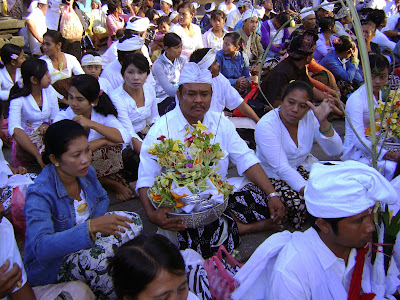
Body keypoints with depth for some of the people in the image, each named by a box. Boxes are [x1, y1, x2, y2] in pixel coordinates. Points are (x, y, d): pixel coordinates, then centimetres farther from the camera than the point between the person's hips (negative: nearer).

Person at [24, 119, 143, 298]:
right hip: (51, 266, -7)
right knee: (101, 255, -34)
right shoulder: (39, 194, -28)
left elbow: (102, 199, 12)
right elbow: (41, 247, -40)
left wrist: (95, 225, -10)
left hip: (84, 243, 7)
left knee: (133, 221, -8)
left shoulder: (86, 172, -8)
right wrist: (91, 227, -49)